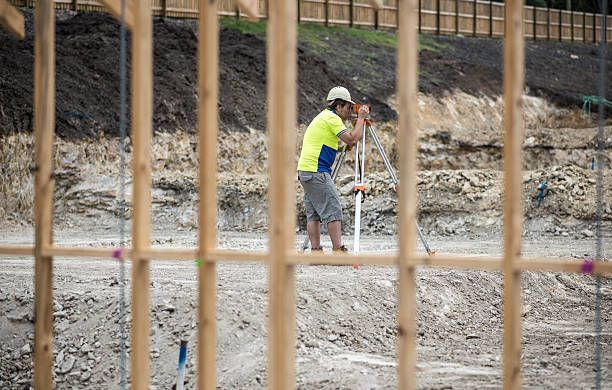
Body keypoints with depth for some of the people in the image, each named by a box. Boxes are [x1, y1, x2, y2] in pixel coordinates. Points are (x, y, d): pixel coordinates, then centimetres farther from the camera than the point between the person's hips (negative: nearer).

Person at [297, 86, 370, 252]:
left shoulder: (323, 116, 22)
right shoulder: (331, 118, -9)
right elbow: (352, 139, -14)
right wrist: (360, 118, -4)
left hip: (305, 170, 10)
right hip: (317, 172, -10)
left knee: (314, 213, 7)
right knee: (333, 211, -11)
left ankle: (315, 251, 4)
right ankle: (338, 251, -14)